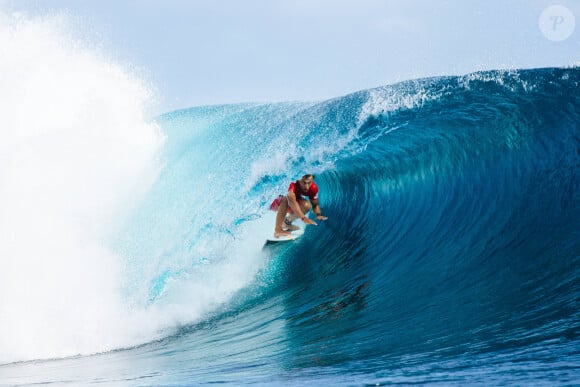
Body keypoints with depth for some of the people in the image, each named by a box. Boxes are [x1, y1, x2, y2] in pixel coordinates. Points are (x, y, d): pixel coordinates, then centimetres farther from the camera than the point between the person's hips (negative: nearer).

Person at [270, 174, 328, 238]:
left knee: (307, 205, -25)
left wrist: (318, 215, -30)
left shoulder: (314, 188, -22)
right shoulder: (294, 185, -38)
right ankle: (278, 230, -39)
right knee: (286, 199, -37)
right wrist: (303, 217, -63)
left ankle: (287, 222, -1)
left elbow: (315, 205, -9)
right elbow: (292, 202, -54)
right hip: (279, 205, -5)